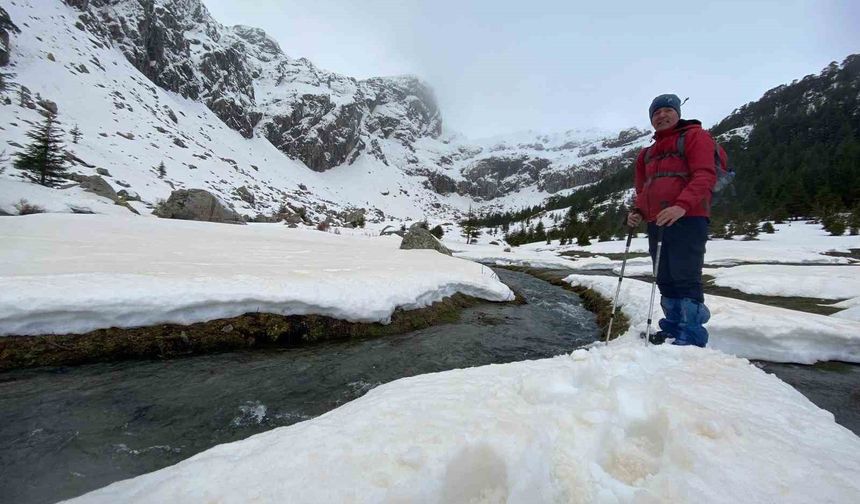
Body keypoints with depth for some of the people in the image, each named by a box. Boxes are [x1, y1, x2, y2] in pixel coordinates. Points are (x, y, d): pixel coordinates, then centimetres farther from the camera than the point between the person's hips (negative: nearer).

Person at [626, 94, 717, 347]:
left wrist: (682, 206, -25)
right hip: (656, 223, 7)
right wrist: (638, 211, 6)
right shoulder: (648, 152, 24)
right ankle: (673, 329, 19)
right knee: (665, 281, 10)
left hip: (687, 220, -7)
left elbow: (705, 176, -10)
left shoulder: (695, 136, 4)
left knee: (686, 279, -9)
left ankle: (692, 338, -3)